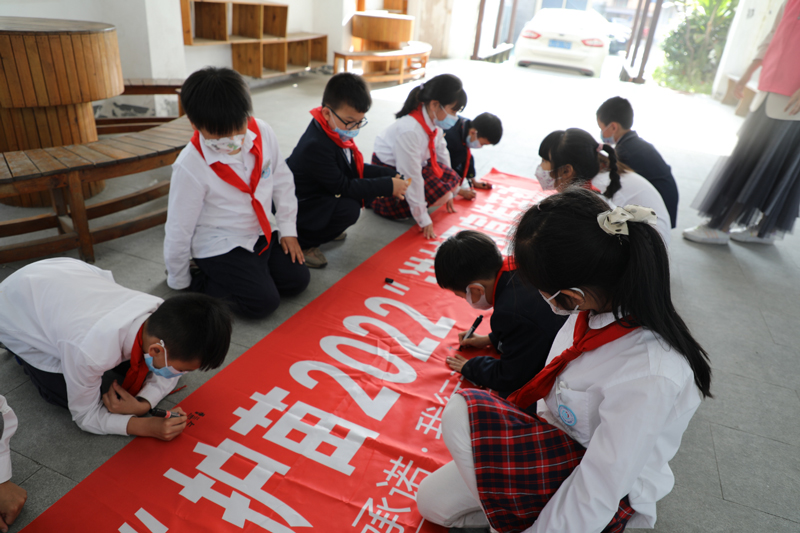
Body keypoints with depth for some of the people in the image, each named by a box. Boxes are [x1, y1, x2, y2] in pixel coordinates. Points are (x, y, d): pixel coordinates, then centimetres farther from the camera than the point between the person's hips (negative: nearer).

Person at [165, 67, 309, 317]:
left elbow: (282, 180, 5)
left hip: (263, 231, 6)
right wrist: (179, 282, -2)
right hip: (220, 247, -6)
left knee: (297, 279, 1)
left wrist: (288, 228, 4)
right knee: (263, 302, -17)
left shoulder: (263, 132, -12)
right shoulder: (190, 166, -24)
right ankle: (200, 279, 4)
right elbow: (179, 229, -13)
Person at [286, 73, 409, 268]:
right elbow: (343, 187, -28)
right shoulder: (316, 146, -31)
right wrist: (388, 186, -26)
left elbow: (356, 168, 9)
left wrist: (391, 175, -4)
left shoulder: (337, 132, -3)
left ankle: (326, 228, 12)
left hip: (322, 195, 9)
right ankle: (302, 242, -9)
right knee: (349, 210, -30)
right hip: (300, 206, -9)